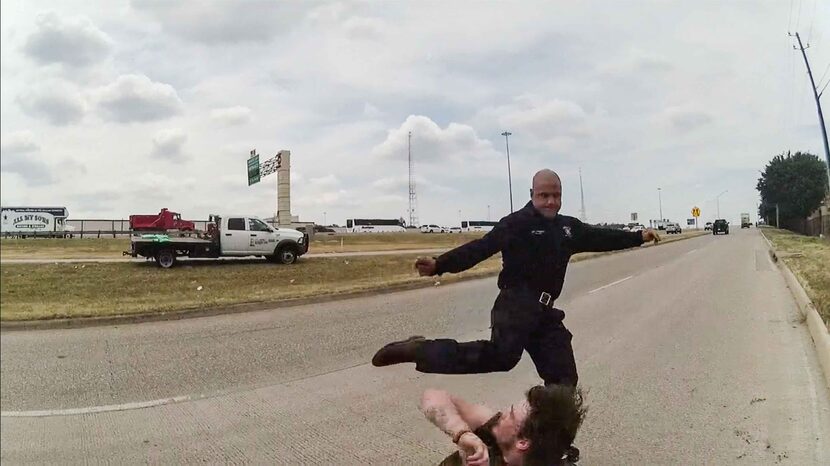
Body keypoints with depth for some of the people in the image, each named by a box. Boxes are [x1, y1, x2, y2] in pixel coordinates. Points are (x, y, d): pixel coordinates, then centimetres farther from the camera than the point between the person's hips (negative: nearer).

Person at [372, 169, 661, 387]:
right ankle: (420, 350, -22)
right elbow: (482, 247, -16)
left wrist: (639, 237, 36)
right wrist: (440, 264, -30)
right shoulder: (517, 223, -5)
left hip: (544, 312, 8)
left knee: (563, 377, 5)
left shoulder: (568, 227, 19)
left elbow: (601, 238, 32)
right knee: (502, 355, -31)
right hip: (517, 304, -8)